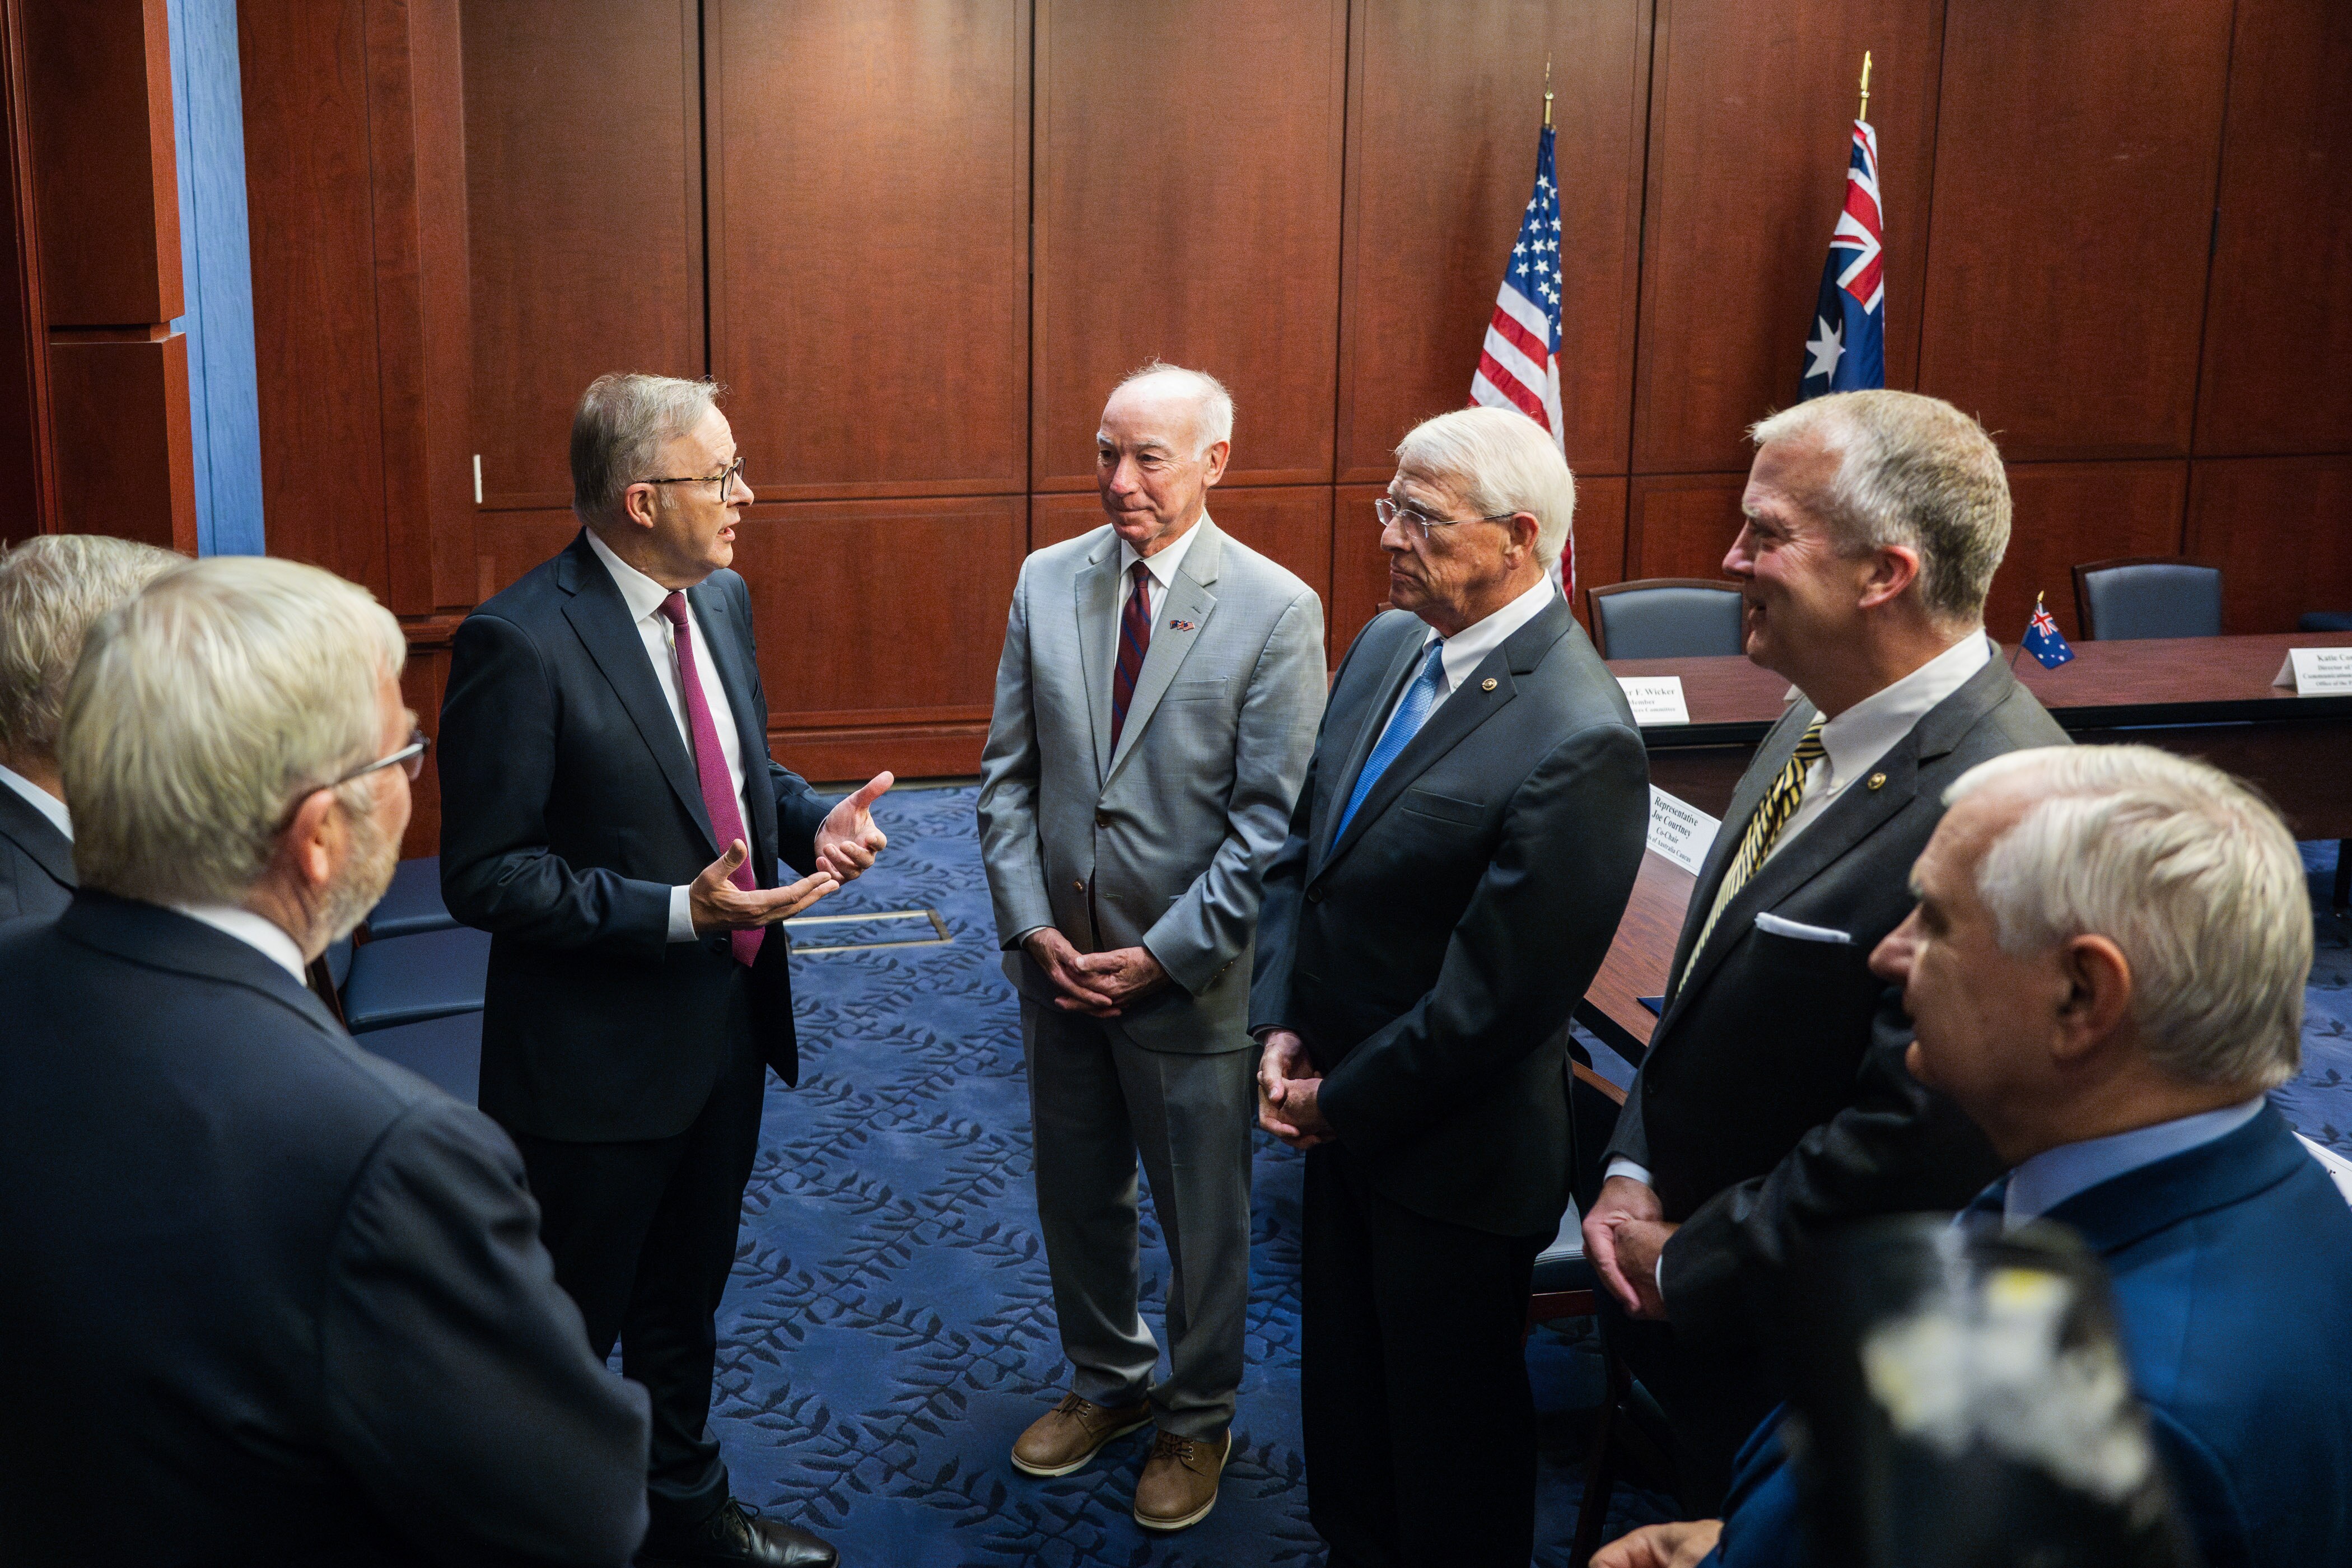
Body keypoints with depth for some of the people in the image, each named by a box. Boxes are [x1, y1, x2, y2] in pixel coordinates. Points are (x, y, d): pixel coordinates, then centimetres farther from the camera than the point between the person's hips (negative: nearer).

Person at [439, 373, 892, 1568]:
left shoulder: (720, 600, 2)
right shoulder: (522, 641, -23)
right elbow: (483, 875, -22)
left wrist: (814, 820, -5)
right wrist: (673, 913, -28)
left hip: (728, 1025, 8)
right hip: (596, 1059, -8)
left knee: (684, 1302, 26)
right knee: (571, 1334, 12)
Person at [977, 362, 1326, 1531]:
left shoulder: (1276, 610, -14)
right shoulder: (1047, 581, 0)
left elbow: (1270, 823, -15)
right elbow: (1007, 774, 3)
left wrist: (1162, 957, -16)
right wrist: (1033, 926, -6)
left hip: (1191, 980, -4)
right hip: (1058, 964, 4)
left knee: (1203, 1220, 13)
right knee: (1076, 1195, 21)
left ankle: (1196, 1421, 36)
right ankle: (1107, 1379, 45)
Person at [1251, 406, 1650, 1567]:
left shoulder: (1577, 739, -28)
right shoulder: (1388, 644, -1)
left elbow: (1499, 995, -25)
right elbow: (1305, 846, 7)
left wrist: (1342, 1103, -13)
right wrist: (1281, 1029, -4)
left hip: (1453, 1158, -7)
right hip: (1345, 1116, 8)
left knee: (1451, 1430, 15)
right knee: (1343, 1396, 26)